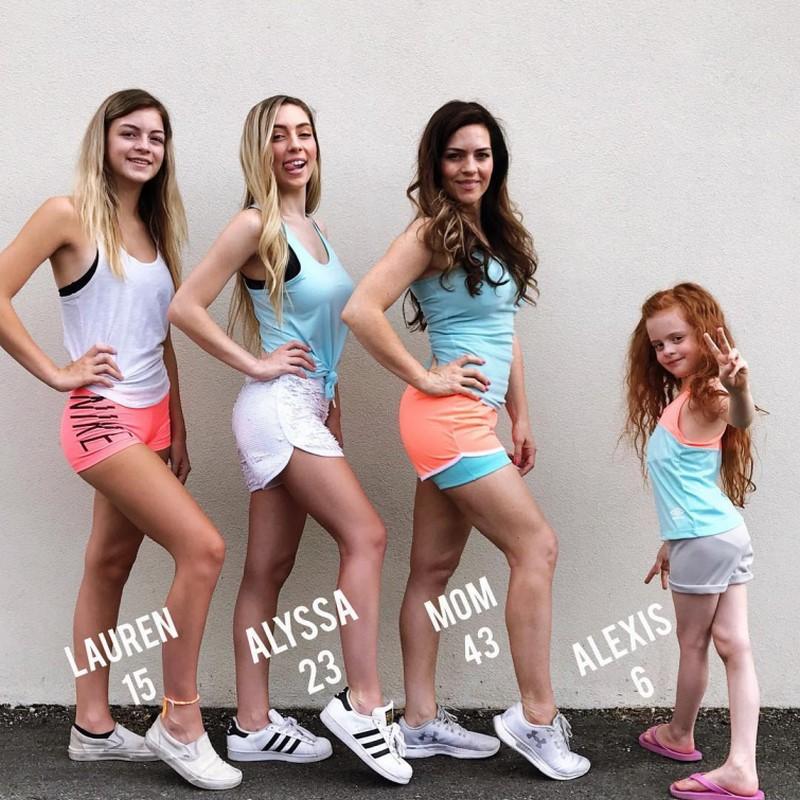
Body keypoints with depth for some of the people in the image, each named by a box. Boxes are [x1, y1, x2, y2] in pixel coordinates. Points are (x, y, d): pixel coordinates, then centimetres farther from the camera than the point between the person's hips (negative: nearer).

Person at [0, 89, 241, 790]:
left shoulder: (154, 229, 14)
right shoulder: (70, 214, -7)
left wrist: (177, 429, 15)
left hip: (151, 420, 7)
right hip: (103, 418, -7)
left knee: (110, 566, 12)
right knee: (203, 548, -16)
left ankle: (93, 728, 23)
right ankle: (181, 722, -2)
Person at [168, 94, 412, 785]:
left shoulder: (314, 228, 15)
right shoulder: (256, 225, -9)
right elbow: (186, 307, -13)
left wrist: (333, 413, 16)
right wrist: (255, 365, -12)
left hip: (307, 410, 8)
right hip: (278, 408, -8)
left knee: (271, 568, 8)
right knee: (365, 536, -13)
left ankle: (254, 725, 14)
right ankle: (361, 702, -5)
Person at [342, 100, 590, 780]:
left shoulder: (492, 232, 15)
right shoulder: (432, 232, -9)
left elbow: (506, 333, 19)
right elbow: (361, 310, -18)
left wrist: (521, 417, 16)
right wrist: (424, 378, -14)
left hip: (471, 420, 8)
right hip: (448, 418, -8)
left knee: (435, 569, 10)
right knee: (536, 546, -7)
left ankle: (422, 722, 19)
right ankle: (536, 717, 2)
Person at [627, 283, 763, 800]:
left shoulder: (705, 396, -13)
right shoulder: (683, 399, 16)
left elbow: (742, 417, -38)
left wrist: (738, 385, -60)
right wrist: (672, 542, 24)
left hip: (705, 541, -10)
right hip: (725, 534, 10)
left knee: (694, 644, 10)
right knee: (734, 646, 3)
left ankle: (680, 735, 30)